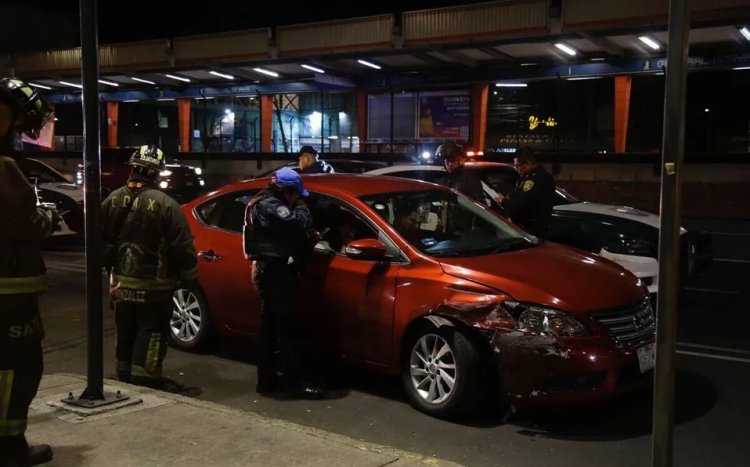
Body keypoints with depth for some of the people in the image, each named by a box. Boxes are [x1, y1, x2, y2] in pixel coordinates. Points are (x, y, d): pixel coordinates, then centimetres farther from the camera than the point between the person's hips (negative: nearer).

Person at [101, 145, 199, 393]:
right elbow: (183, 247, -14)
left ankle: (125, 378, 31)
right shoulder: (165, 204, -17)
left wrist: (110, 270, 21)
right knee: (150, 334, 1)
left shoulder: (112, 200, 0)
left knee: (126, 334, 18)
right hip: (153, 286, -6)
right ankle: (144, 380, 4)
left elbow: (102, 240, 8)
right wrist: (189, 279, -2)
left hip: (122, 283, 6)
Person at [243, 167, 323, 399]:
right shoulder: (270, 206, -16)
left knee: (269, 327, 13)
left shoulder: (262, 203, 17)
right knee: (288, 329, -7)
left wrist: (308, 239, 4)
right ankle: (295, 384, -3)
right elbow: (300, 224, -26)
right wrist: (301, 207, -6)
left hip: (268, 271, 11)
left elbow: (286, 234, 19)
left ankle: (267, 379, 19)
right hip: (276, 273, -11)